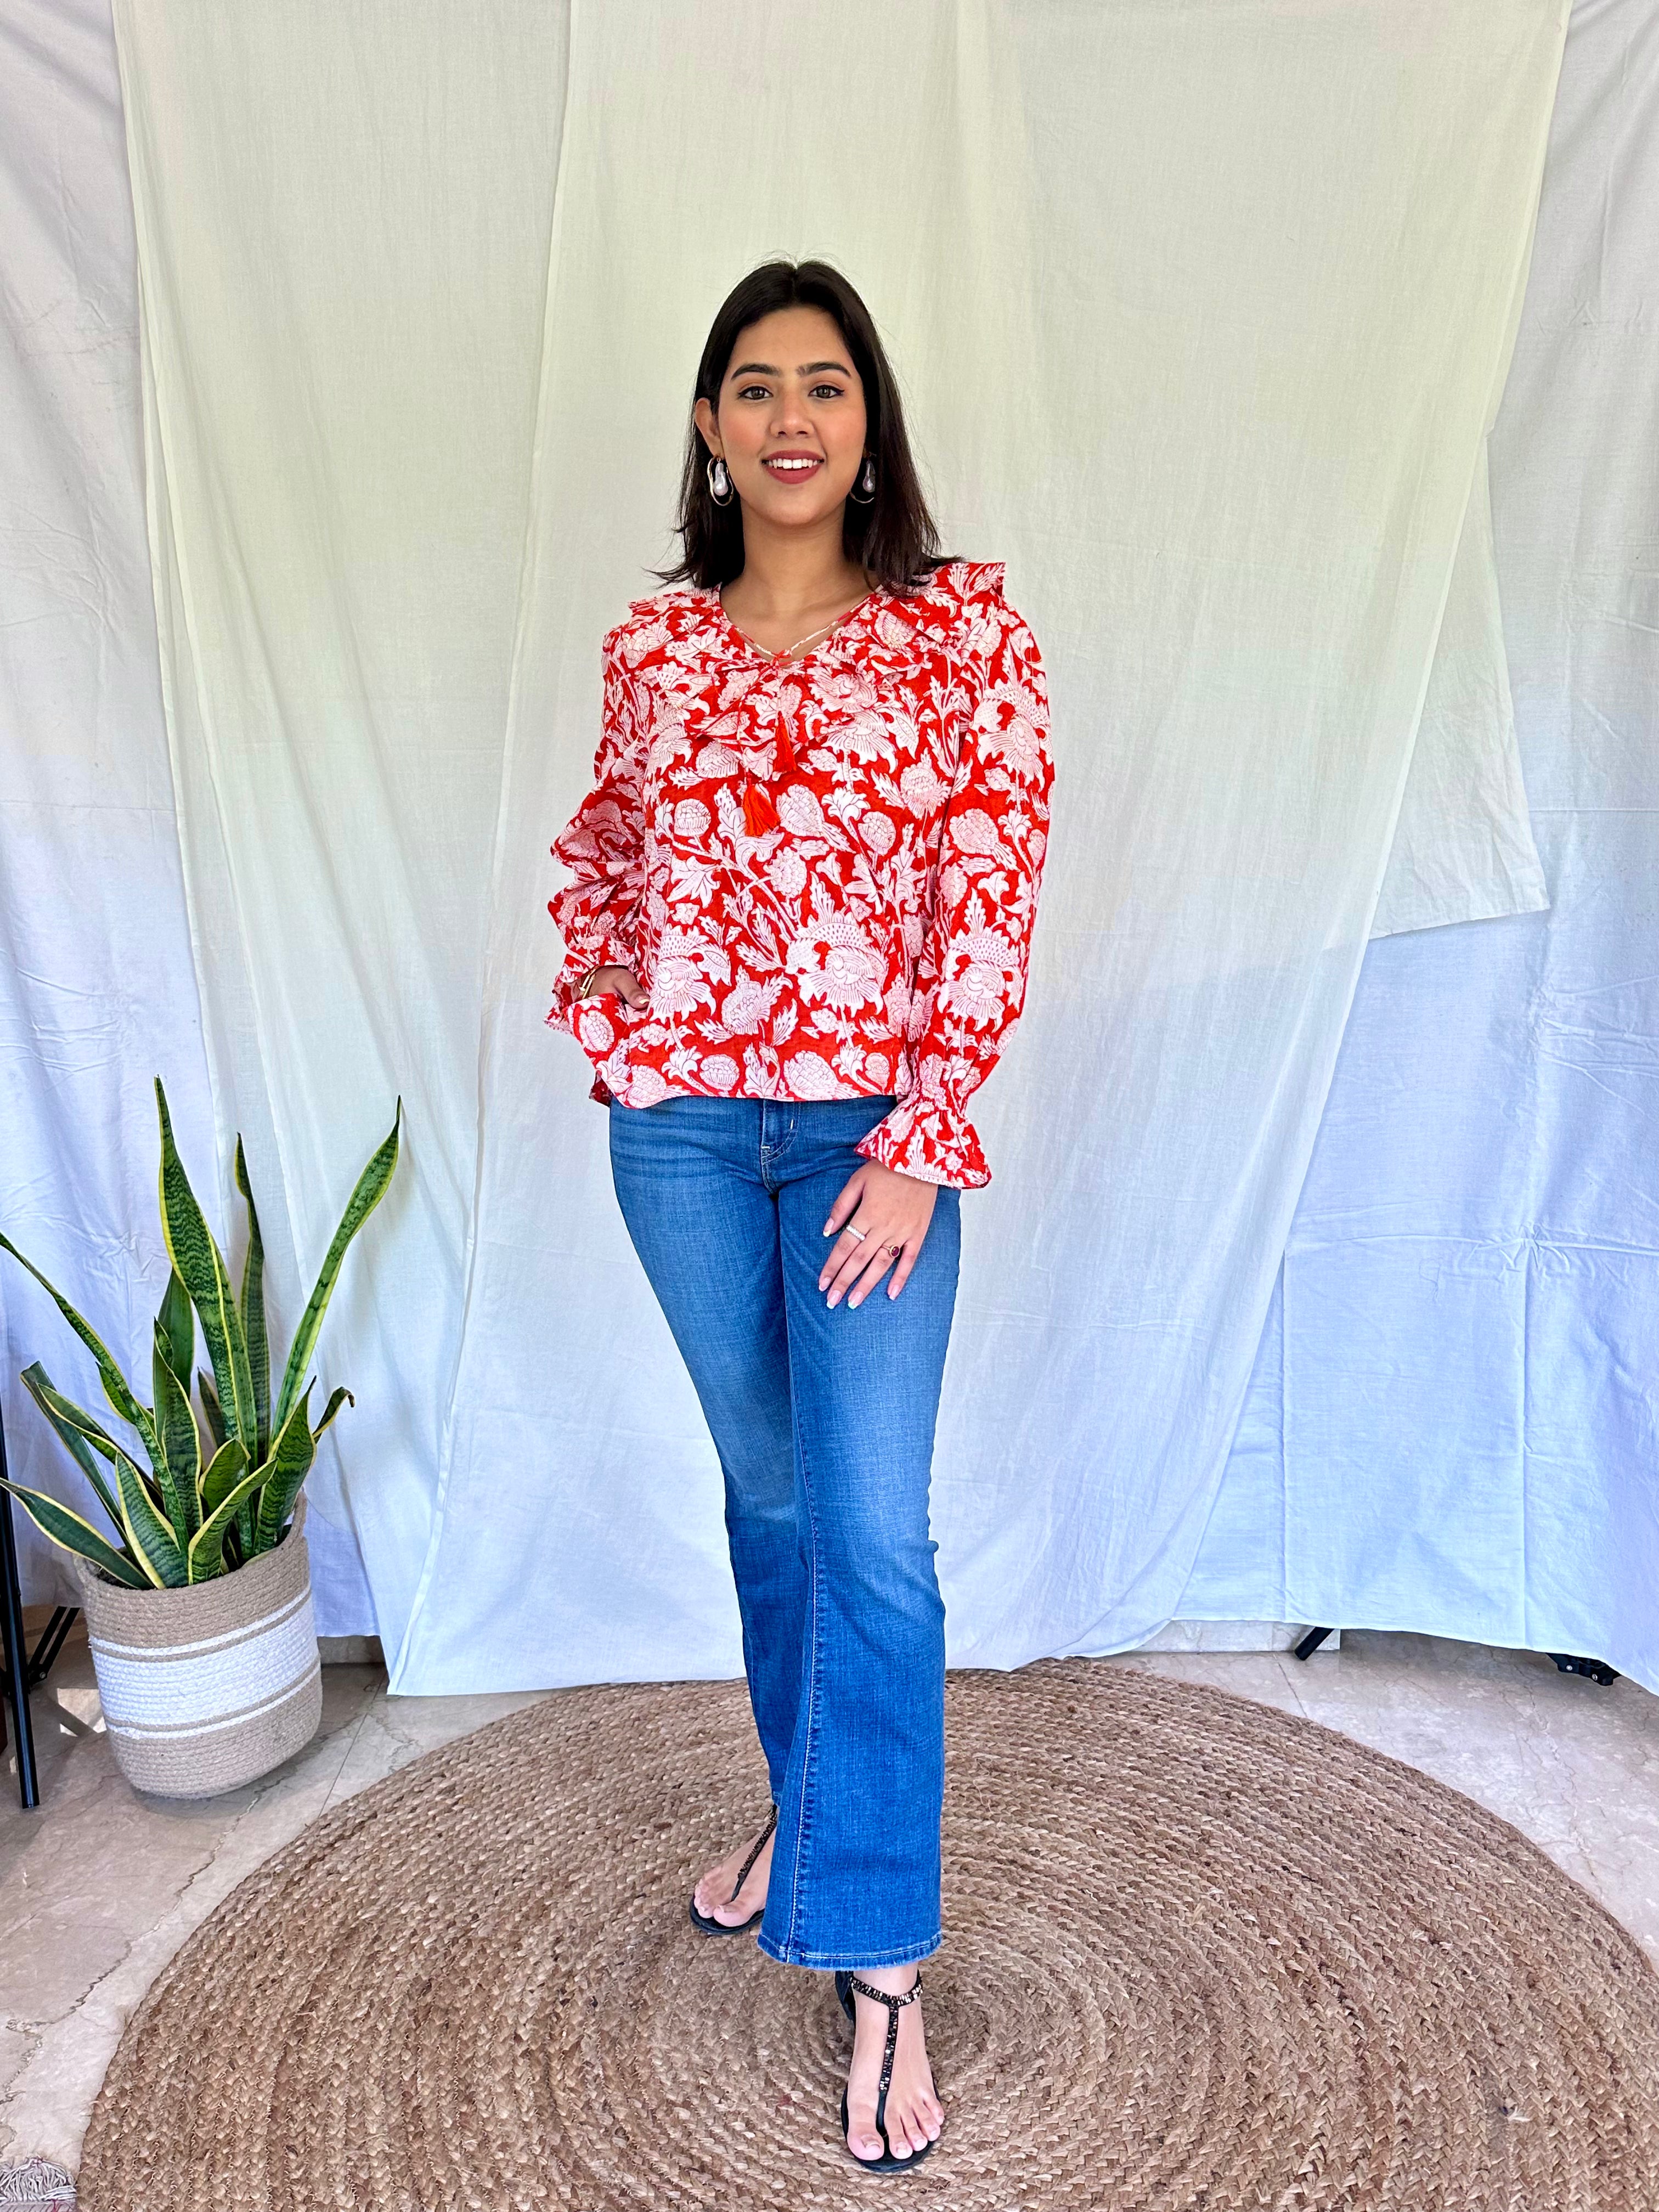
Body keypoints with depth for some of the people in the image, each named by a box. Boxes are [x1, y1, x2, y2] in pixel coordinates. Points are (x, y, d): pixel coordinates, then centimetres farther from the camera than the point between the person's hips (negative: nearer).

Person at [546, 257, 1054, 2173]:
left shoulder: (962, 627, -3)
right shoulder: (651, 645, 6)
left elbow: (992, 888, -9)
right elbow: (598, 838, 23)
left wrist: (922, 1144, -15)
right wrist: (593, 982, 5)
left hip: (870, 1125, -3)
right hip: (679, 1119, 4)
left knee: (873, 1530, -4)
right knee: (767, 1485, 17)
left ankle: (878, 1960, 12)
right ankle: (804, 1797, 40)